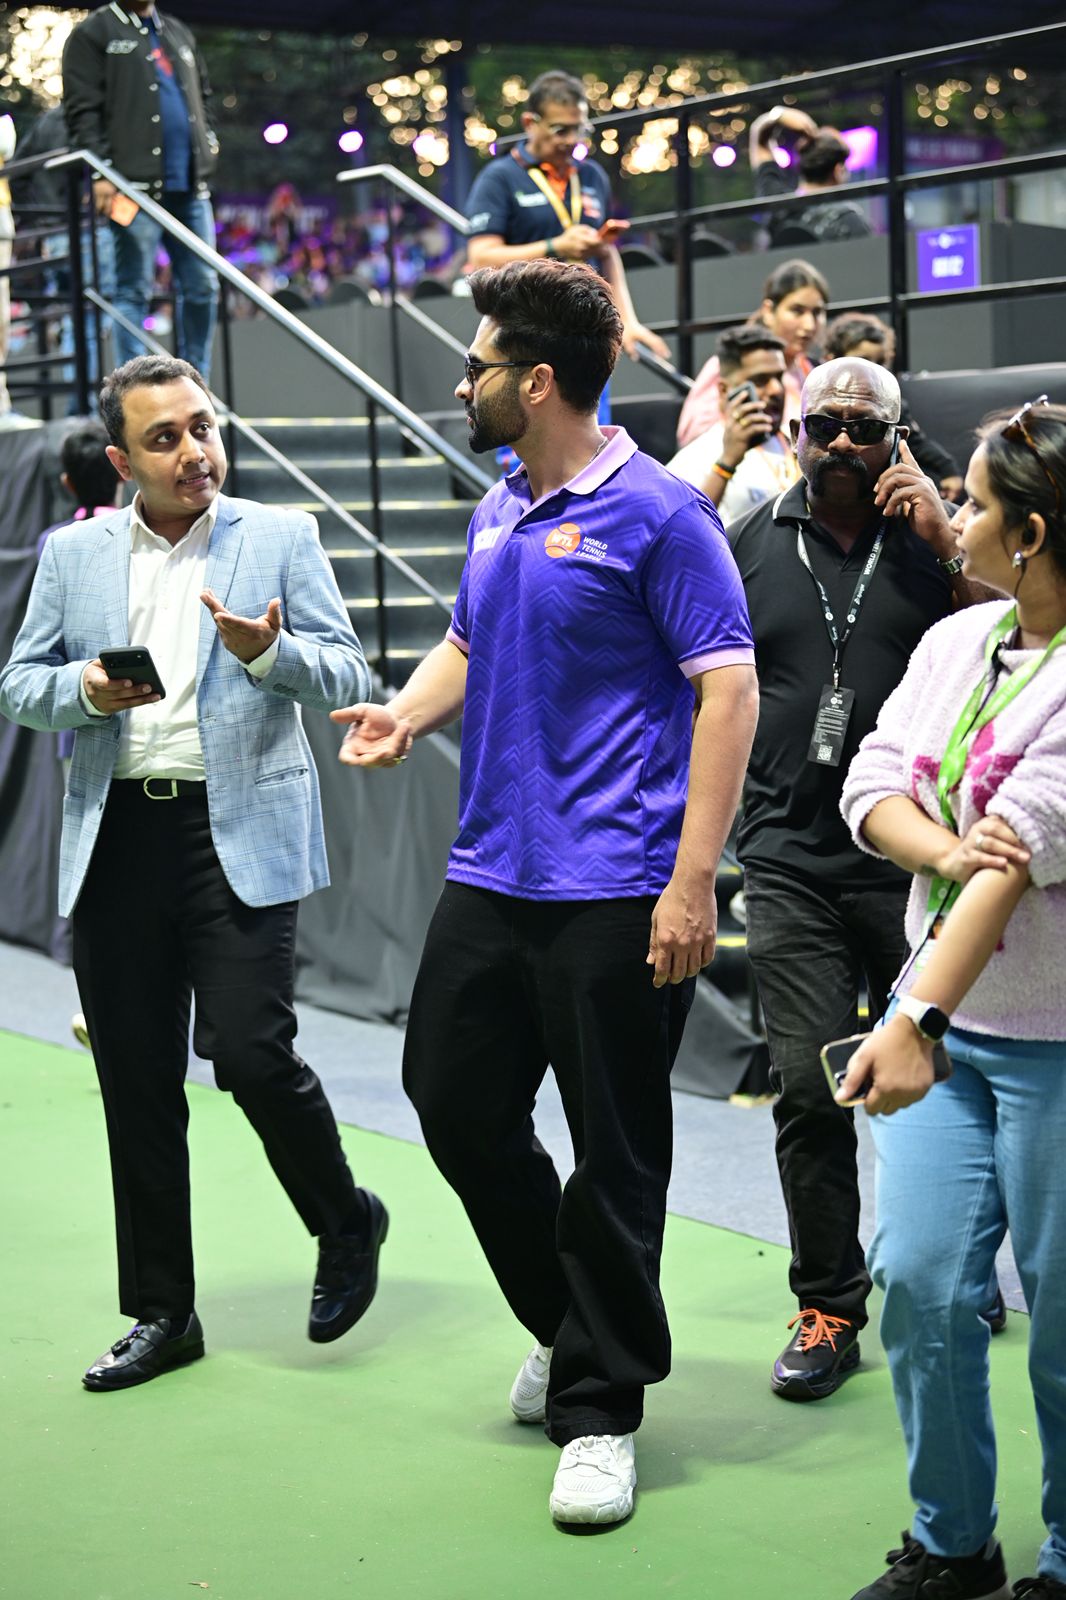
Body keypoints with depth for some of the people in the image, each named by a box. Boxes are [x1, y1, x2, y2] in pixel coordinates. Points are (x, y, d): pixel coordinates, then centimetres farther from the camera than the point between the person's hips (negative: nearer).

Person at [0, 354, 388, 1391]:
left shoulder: (281, 540, 5)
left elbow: (346, 676, -1)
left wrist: (270, 652, -21)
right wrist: (85, 689, -11)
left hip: (237, 831, -3)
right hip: (115, 839, 3)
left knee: (251, 1053, -12)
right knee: (136, 1082, 7)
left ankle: (346, 1224, 17)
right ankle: (161, 1312, 20)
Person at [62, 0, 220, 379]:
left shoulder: (179, 33, 22)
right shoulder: (93, 33, 3)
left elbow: (202, 95, 33)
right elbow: (82, 108, -5)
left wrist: (207, 141, 16)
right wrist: (100, 172, -14)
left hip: (191, 183, 7)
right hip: (136, 182, -6)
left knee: (202, 287, 6)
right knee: (134, 289, -5)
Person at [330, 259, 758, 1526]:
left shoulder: (655, 513, -11)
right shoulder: (496, 513, 12)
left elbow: (727, 688, -14)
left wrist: (693, 881, -20)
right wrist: (405, 715, 3)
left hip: (614, 890, -8)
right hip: (491, 872, 8)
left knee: (613, 1149, 1)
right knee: (453, 1095, 13)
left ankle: (598, 1408, 16)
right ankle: (570, 1323, 34)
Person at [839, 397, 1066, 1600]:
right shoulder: (955, 640, 7)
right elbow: (874, 782, 2)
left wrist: (916, 1020, -30)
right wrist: (944, 847, -21)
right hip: (942, 1017, 6)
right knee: (920, 1279, 2)